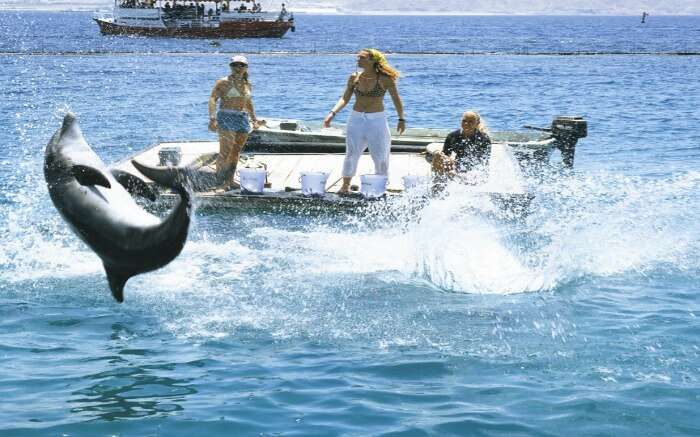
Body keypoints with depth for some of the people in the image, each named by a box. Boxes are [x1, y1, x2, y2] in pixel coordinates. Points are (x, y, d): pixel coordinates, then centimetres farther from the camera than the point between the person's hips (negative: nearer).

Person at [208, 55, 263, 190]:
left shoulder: (247, 84, 15)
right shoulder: (224, 82, -3)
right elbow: (212, 99, -10)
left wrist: (254, 119, 26)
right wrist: (212, 118, -22)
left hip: (243, 119, 6)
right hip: (226, 118, -6)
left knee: (236, 152, 6)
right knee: (225, 152, -13)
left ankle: (230, 180, 12)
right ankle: (220, 180, -6)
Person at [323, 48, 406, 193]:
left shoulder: (384, 79, -9)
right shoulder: (354, 78, 1)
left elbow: (396, 99, -2)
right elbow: (345, 98, 3)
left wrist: (401, 119, -5)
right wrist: (332, 113, -9)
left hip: (377, 120, -2)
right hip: (356, 119, 3)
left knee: (380, 157, 4)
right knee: (351, 155, 4)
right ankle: (345, 186, 16)